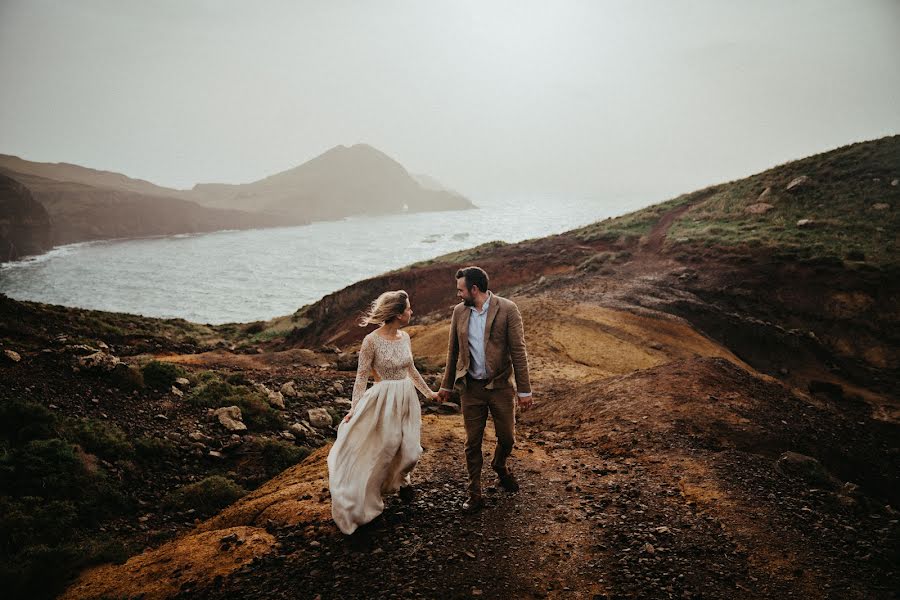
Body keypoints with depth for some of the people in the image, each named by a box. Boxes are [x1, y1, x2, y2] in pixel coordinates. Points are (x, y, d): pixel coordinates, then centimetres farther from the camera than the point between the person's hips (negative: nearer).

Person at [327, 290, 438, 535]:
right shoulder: (372, 341, -17)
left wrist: (427, 392, 23)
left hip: (407, 399, 6)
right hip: (384, 401, -6)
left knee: (410, 450, 8)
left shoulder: (405, 336, 2)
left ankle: (400, 480, 42)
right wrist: (354, 409, -18)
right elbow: (361, 376, -13)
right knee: (383, 450, 6)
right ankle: (367, 498, 31)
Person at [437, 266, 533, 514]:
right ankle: (475, 495, 24)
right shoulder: (459, 311, 2)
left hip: (501, 386, -2)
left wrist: (524, 389, -11)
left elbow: (518, 350, -10)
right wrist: (446, 385, 15)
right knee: (472, 442, 9)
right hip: (471, 388, 3)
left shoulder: (507, 309, -11)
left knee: (507, 438, 10)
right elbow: (453, 350, 11)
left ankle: (499, 465, 44)